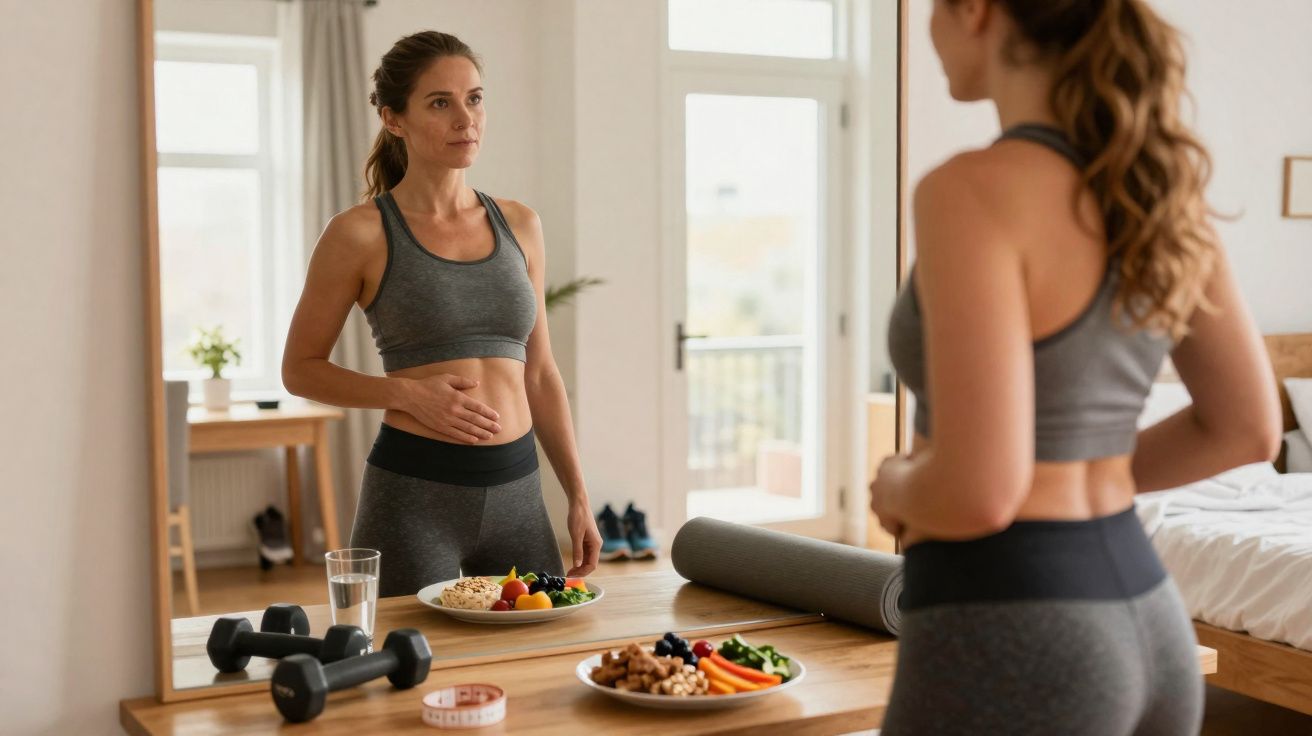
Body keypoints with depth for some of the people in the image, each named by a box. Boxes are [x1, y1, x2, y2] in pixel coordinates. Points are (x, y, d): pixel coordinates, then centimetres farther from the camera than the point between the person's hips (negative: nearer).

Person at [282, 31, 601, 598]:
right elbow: (300, 369, 2)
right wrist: (408, 393, -13)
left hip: (518, 492, 4)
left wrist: (578, 496, 9)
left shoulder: (519, 226, 8)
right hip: (413, 492, -4)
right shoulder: (360, 234, -5)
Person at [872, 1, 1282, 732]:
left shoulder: (974, 191, -19)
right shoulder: (1158, 177, 5)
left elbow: (978, 492, -24)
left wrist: (900, 487, -2)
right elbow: (1248, 427, 13)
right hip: (1144, 635, 8)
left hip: (1009, 654, -8)